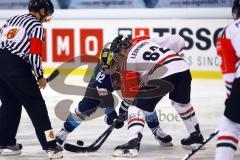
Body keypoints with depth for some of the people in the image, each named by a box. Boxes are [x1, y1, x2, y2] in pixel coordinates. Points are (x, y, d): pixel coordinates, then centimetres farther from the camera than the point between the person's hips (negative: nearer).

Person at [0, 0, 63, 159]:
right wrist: (40, 77, 1)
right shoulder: (37, 26, -2)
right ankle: (50, 145, -4)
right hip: (17, 67, -7)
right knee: (36, 105, -2)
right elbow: (34, 54, -11)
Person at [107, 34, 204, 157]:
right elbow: (177, 41, 20)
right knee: (182, 103, 33)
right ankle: (196, 135, 47)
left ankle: (133, 142, -14)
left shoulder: (127, 61, 9)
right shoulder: (145, 41, 23)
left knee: (137, 108, 3)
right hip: (182, 66, 7)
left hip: (162, 76, -7)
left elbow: (129, 92, 12)